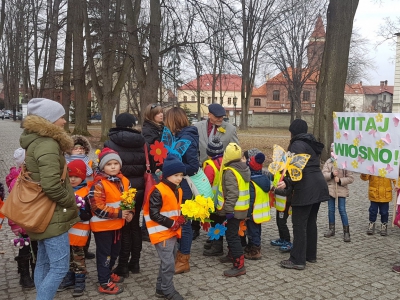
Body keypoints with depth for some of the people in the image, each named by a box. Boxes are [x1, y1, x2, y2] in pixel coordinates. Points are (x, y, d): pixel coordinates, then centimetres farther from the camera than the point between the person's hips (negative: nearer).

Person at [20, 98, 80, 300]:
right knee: (60, 267, -3)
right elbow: (51, 186, -30)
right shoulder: (48, 145, -21)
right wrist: (71, 202, -13)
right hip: (52, 216, -10)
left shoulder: (36, 141, 10)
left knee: (43, 263, 18)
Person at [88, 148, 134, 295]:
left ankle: (108, 273, 42)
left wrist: (130, 212, -5)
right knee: (104, 254, 4)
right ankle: (104, 283, 16)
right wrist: (118, 213, -23)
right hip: (103, 225, -7)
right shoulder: (99, 184, -21)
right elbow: (97, 207, -26)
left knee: (114, 252, 22)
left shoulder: (124, 181, 2)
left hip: (117, 224, 8)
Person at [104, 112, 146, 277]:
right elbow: (148, 166, 5)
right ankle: (135, 263, 25)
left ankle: (123, 266, 13)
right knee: (135, 225, 16)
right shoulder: (142, 143, 1)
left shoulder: (111, 144, -10)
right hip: (138, 190, 4)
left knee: (123, 227, 6)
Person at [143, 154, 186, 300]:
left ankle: (161, 288, 30)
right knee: (169, 262, -6)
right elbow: (154, 214, -21)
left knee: (168, 261, 17)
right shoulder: (158, 191, -19)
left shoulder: (178, 190, 9)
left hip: (172, 232, 9)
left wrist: (180, 219, -1)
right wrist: (172, 223, -19)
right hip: (162, 232, -9)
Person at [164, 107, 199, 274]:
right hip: (177, 186, 9)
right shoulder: (179, 136, 9)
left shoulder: (186, 138, -18)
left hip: (184, 187, -9)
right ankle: (179, 256, 33)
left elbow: (193, 167, -22)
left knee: (183, 223, 3)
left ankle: (184, 261, 17)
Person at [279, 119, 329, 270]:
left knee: (299, 224, -5)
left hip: (306, 189, -10)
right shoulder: (310, 144, 18)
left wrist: (287, 182, -27)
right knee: (311, 222, 17)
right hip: (317, 186, 10)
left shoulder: (297, 145, -10)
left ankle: (298, 260, -1)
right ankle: (311, 255, 26)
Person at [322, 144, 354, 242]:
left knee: (342, 210, -3)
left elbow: (350, 178, -6)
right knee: (331, 210, 13)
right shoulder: (328, 162, 2)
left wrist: (340, 180, -16)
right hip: (330, 189, 4)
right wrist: (331, 174, -19)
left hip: (341, 190, -4)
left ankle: (346, 232, 7)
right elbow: (323, 175, -3)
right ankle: (331, 229, 26)